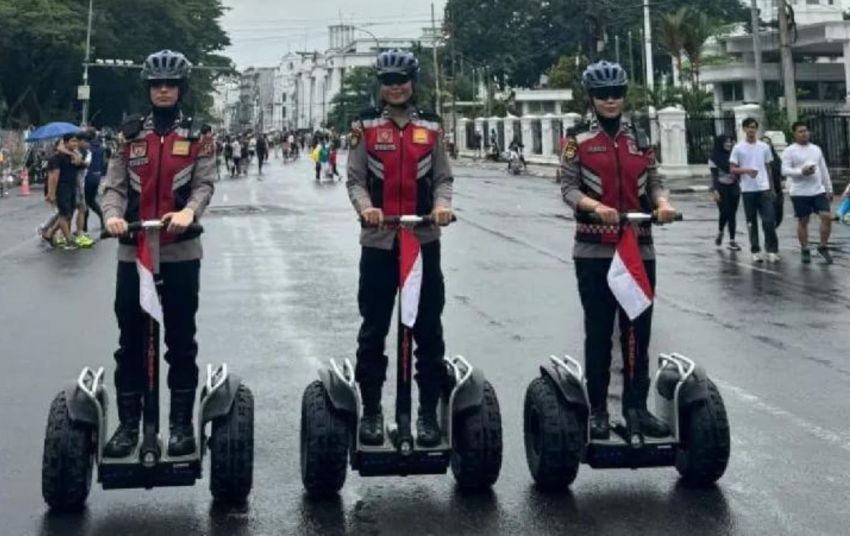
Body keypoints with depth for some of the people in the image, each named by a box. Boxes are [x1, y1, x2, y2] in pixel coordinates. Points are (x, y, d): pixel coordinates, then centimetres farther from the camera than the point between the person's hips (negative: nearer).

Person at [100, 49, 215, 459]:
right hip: (133, 251, 2)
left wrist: (188, 211, -29)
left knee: (181, 341, 5)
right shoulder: (130, 134, 10)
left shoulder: (198, 136, 4)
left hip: (180, 251, -2)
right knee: (131, 342, 6)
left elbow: (205, 183, -8)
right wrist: (112, 214, -18)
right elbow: (115, 185, 4)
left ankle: (181, 424, 13)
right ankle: (128, 423, 15)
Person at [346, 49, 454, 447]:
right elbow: (356, 179, 2)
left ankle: (428, 412, 13)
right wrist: (365, 206, -19)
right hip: (378, 240, -1)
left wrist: (442, 204, -13)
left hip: (424, 239, 1)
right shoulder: (366, 126, 5)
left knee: (428, 328, 4)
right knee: (373, 329, 5)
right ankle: (371, 411, 15)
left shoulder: (431, 126, 9)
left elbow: (443, 177, 8)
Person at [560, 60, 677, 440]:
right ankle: (598, 409, 13)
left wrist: (663, 203, -13)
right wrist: (595, 206, -26)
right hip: (595, 250, -3)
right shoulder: (578, 140, 1)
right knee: (599, 330, 4)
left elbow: (653, 181, 9)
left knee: (638, 329, 7)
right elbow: (568, 188, -6)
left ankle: (636, 405, 17)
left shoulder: (640, 139, 11)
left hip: (639, 247, 3)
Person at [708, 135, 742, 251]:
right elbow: (714, 176, -7)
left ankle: (732, 241, 4)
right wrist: (714, 190, -16)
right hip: (721, 188, -4)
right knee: (724, 213, -9)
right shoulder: (714, 158, -4)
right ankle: (720, 232, 20)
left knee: (732, 214, 2)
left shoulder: (733, 155, 8)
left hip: (734, 188, 4)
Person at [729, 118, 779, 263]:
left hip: (764, 188, 1)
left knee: (769, 220, -8)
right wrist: (746, 170, -20)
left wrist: (772, 188, 13)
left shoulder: (764, 147, 8)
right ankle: (755, 251, 12)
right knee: (752, 222, 4)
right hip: (748, 190, -1)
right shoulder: (738, 148, 0)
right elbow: (732, 169, -1)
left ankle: (772, 250, -2)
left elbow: (768, 168, 15)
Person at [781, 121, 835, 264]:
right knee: (802, 222, 3)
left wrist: (829, 189, 15)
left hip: (819, 191, 4)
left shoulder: (816, 149, 13)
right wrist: (801, 172, -27)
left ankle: (823, 247, 8)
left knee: (827, 217, -7)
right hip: (800, 193, -4)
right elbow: (785, 170, -13)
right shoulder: (789, 151, -4)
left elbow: (824, 170, 17)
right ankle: (805, 250, 15)